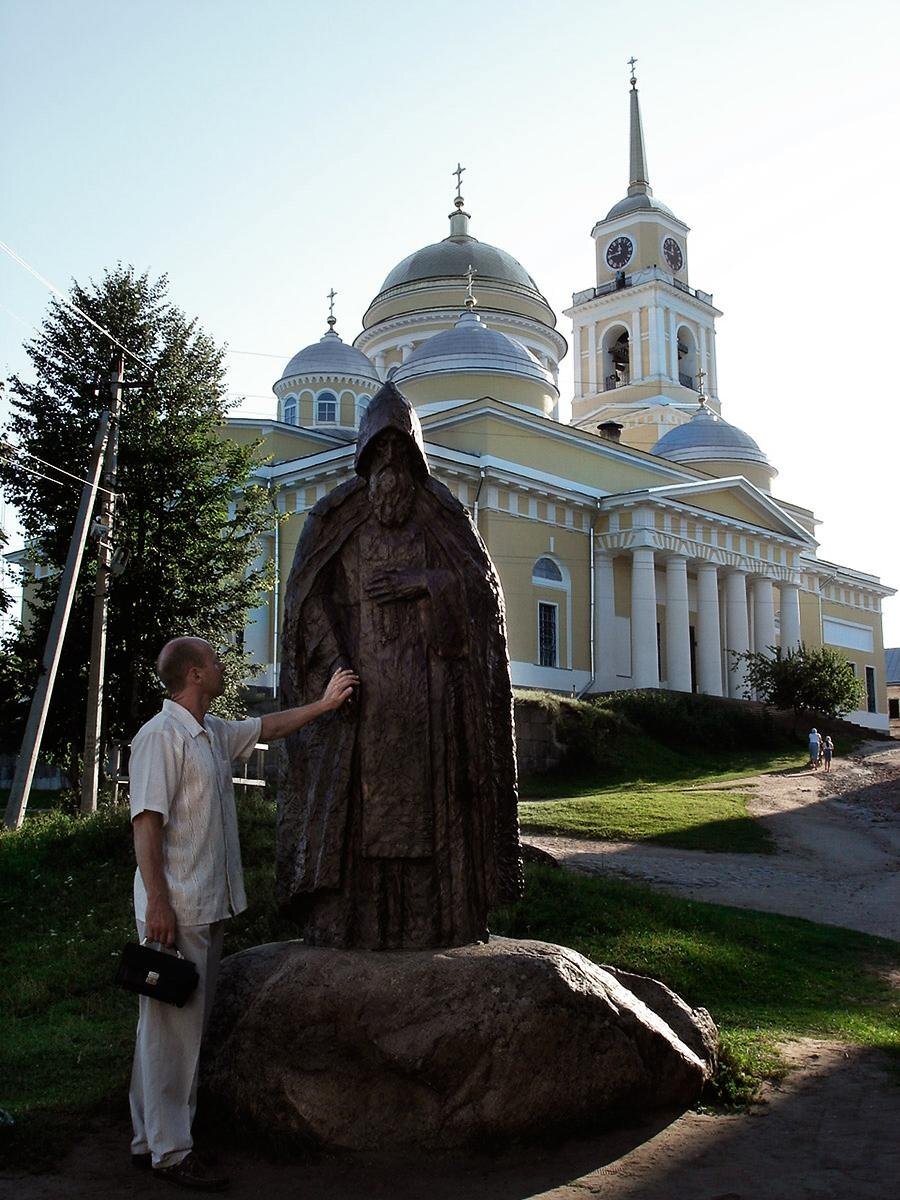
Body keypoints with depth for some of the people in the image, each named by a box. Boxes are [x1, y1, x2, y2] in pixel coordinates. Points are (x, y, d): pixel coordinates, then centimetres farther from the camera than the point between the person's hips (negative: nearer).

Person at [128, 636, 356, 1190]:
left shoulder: (215, 732, 13)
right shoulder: (162, 736, -15)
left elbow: (267, 727, 31)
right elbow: (147, 822, -19)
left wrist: (324, 703, 33)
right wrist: (157, 903, -22)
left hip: (210, 907, 10)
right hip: (177, 910, -10)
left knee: (188, 1026, 14)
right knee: (171, 1029, -2)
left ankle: (154, 1138, 24)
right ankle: (168, 1151, 7)